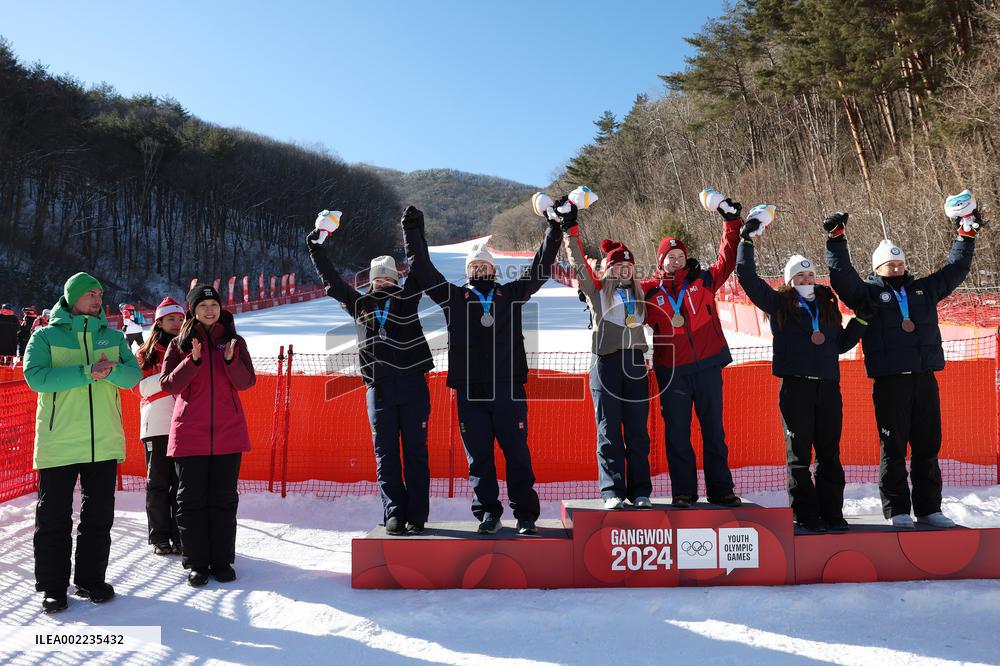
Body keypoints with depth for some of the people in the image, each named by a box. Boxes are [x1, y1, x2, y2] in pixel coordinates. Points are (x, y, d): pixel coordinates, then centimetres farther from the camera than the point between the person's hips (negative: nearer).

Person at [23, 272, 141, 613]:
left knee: (99, 516, 10)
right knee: (53, 518, 4)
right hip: (58, 444, -3)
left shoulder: (113, 337, 11)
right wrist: (87, 372, -21)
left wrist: (111, 369, -21)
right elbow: (35, 376, -13)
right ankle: (52, 585, 17)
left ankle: (91, 579, 23)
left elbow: (133, 375, 1)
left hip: (104, 443, 3)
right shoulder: (45, 336, 2)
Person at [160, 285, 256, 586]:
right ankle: (196, 563, 13)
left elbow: (246, 382, -2)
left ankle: (222, 560, 14)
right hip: (190, 433, 0)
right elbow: (169, 384, -4)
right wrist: (194, 360, -18)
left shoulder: (234, 342, 8)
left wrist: (231, 359, -20)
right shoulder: (180, 343, 6)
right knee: (191, 499, 3)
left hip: (228, 433, 1)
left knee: (224, 498, 5)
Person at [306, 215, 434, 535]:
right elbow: (331, 281, 20)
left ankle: (416, 516, 6)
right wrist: (316, 250, 21)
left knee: (415, 452, 1)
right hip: (378, 388, 2)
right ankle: (394, 514, 7)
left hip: (412, 385, -2)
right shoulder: (359, 304, 14)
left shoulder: (408, 298, 9)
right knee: (385, 454, 2)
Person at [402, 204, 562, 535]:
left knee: (517, 453, 3)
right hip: (470, 393, 0)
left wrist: (554, 232, 11)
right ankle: (488, 512, 18)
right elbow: (423, 270, 8)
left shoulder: (511, 294, 12)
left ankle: (525, 514, 12)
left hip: (509, 390, 0)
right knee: (479, 456, 6)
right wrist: (413, 233, 4)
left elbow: (539, 269, 15)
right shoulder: (454, 297, 10)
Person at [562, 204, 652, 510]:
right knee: (608, 430, -2)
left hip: (634, 362, 3)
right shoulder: (597, 290, 6)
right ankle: (613, 492, 3)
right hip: (605, 362, -3)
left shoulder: (638, 293, 17)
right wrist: (570, 228, -5)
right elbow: (578, 263, -2)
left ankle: (640, 492, 9)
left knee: (637, 431, 4)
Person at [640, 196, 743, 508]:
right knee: (677, 434, 4)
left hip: (707, 367, 1)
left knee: (714, 431, 8)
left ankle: (720, 490, 17)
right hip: (671, 371, -1)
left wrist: (732, 223, 4)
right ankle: (683, 492, 13)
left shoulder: (702, 281, 8)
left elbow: (727, 259, 8)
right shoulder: (649, 291, 5)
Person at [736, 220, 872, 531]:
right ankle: (805, 514, 8)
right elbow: (747, 277, 0)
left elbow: (841, 344, 22)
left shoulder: (827, 305, 17)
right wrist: (746, 240, -3)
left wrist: (861, 320, 11)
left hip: (828, 387, 4)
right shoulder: (779, 304, 6)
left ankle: (832, 512, 16)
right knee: (799, 453, 1)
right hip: (795, 386, -4)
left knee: (829, 453, 8)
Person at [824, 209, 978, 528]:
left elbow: (956, 269, 26)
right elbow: (842, 274, -7)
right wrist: (836, 238, -12)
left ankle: (929, 508, 16)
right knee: (893, 448, 0)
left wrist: (966, 233, 26)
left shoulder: (923, 290, 18)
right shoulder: (868, 293, 5)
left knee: (927, 448, 8)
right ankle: (897, 510, 7)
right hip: (890, 382, -4)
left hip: (925, 380, 4)